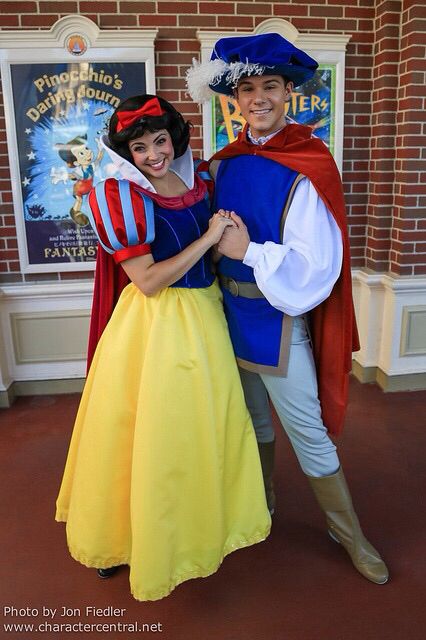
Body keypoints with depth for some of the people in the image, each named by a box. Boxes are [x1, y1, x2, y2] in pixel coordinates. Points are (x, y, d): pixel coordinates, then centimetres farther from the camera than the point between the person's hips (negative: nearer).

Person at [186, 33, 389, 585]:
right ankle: (262, 501, 44)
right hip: (231, 311, 6)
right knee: (252, 418, 21)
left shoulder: (307, 166, -13)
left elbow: (316, 265, -18)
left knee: (308, 431, 5)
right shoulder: (224, 163, 4)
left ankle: (348, 532, 28)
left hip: (278, 319, -5)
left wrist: (249, 251, -17)